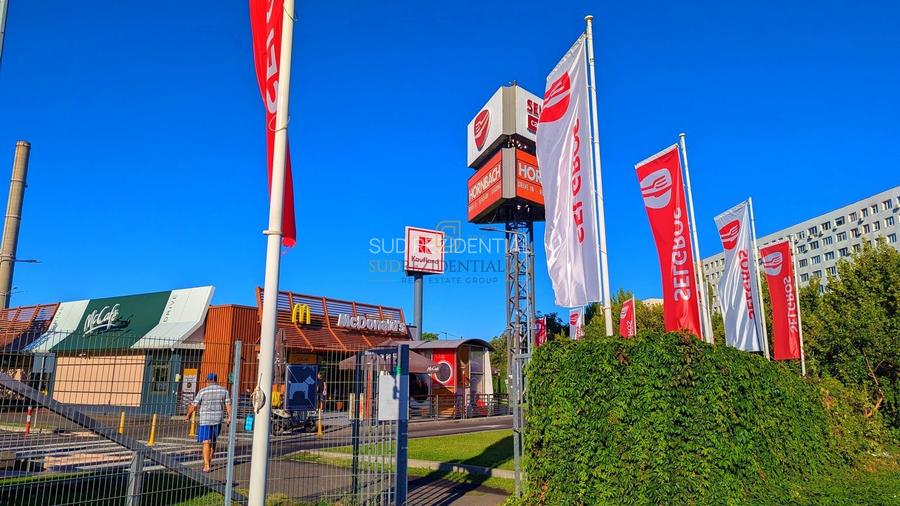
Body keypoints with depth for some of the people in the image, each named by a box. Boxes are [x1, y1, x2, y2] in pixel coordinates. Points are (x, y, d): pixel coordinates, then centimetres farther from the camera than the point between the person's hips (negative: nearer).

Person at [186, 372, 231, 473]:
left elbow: (193, 406, -2)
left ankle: (206, 465, -10)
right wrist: (230, 417, 1)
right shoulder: (224, 390, 3)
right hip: (218, 419, 3)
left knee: (206, 443, -2)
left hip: (205, 420, -3)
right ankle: (209, 461, 32)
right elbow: (228, 404, -2)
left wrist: (188, 417, 11)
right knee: (213, 441, 19)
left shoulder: (203, 391, -4)